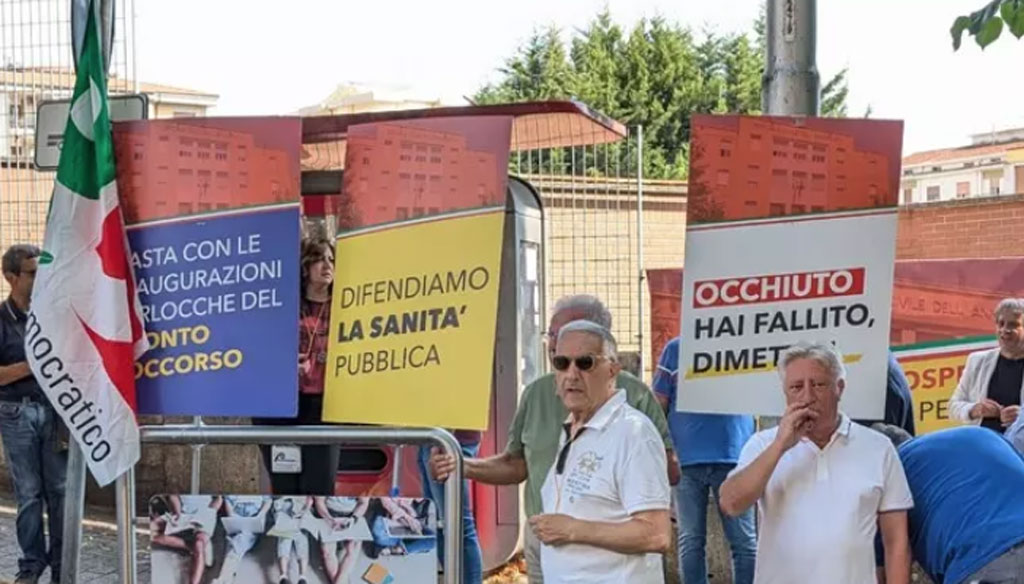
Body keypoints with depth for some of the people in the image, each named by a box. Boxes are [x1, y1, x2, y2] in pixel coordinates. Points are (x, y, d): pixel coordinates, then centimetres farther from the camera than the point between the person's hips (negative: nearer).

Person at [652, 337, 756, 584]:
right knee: (691, 541, 9)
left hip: (734, 456, 0)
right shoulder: (676, 349, 5)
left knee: (744, 540, 3)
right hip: (686, 459, 0)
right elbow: (659, 405, 6)